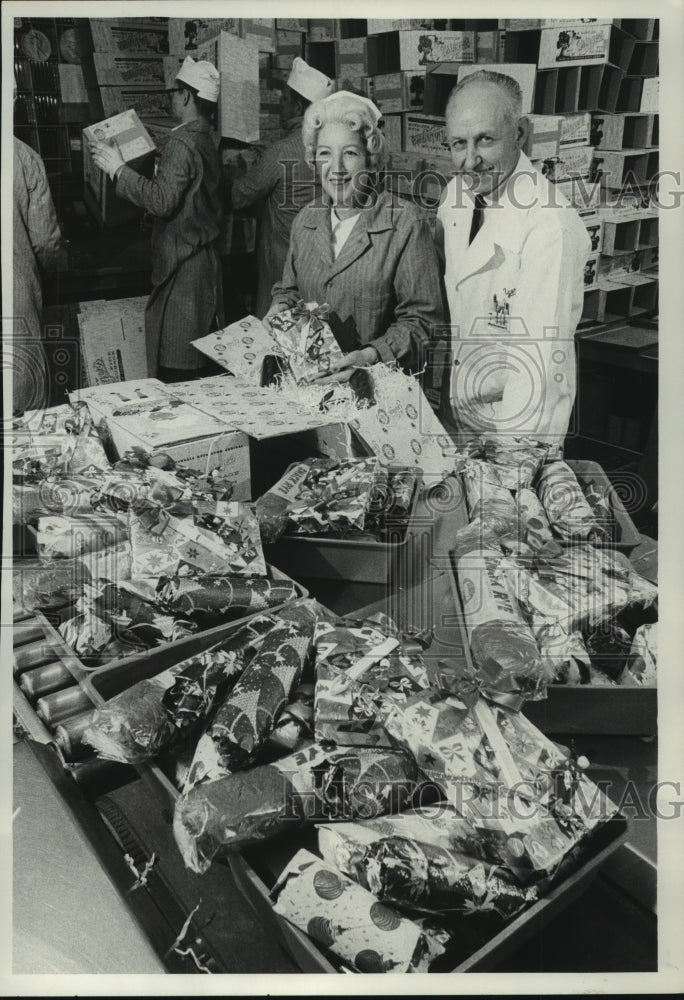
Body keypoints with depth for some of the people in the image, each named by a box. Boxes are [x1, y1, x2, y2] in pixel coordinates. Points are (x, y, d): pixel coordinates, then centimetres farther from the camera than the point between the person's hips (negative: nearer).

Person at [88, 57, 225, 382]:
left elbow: (162, 201, -26)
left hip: (182, 270, -10)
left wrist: (118, 168, -17)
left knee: (175, 373, -6)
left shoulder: (182, 143, -15)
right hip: (206, 262, 10)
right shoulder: (207, 143, 14)